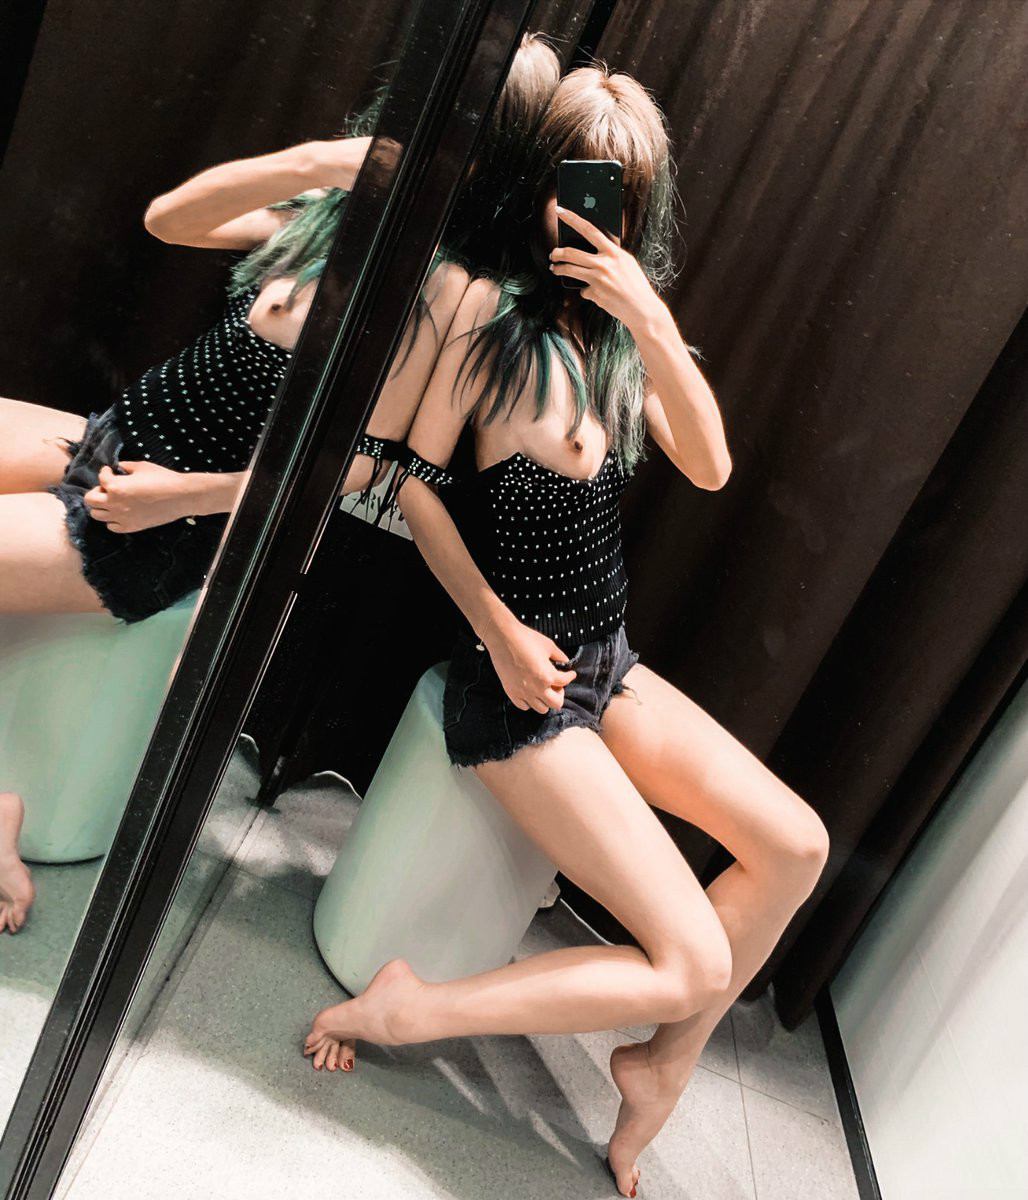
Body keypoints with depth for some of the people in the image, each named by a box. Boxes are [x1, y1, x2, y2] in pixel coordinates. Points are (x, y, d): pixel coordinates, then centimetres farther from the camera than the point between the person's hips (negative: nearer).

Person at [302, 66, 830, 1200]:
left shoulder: (621, 327, 10)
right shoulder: (494, 308, -9)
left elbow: (710, 468, -2)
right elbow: (416, 480, -8)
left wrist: (655, 320, -14)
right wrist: (499, 631, -13)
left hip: (607, 665, 7)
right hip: (518, 680, -7)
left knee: (795, 846, 4)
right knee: (696, 963, -8)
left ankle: (663, 1063, 23)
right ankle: (404, 1009, 4)